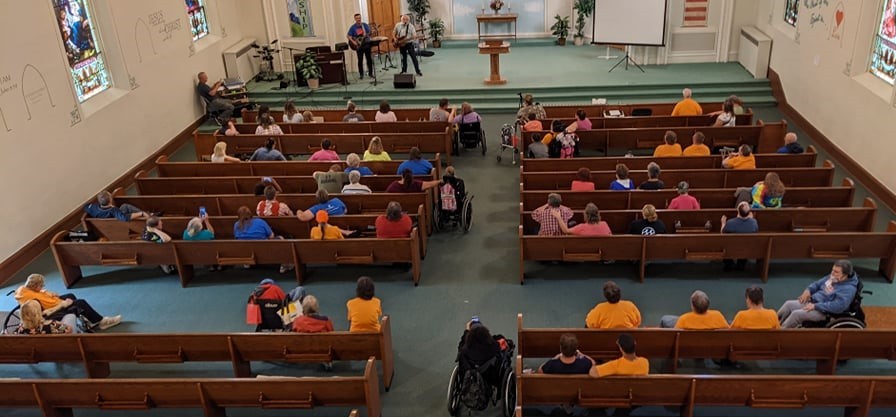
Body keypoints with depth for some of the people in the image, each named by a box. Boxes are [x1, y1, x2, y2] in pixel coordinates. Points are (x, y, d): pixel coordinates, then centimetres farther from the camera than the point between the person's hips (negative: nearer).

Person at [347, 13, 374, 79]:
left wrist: (366, 35, -20)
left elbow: (370, 32, 2)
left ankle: (370, 73, 13)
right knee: (360, 60, 1)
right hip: (359, 46, -2)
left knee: (369, 59, 4)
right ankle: (361, 74, 10)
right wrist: (353, 42, -15)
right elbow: (348, 36, -3)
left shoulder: (365, 25, 5)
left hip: (367, 44, 2)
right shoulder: (353, 27, -1)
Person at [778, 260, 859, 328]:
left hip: (824, 312, -9)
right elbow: (818, 283, 22)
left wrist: (815, 306, -27)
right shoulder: (833, 277, 6)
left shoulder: (849, 289, -20)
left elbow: (838, 306, -31)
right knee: (789, 304, -1)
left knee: (796, 314, -24)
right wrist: (808, 290, -1)